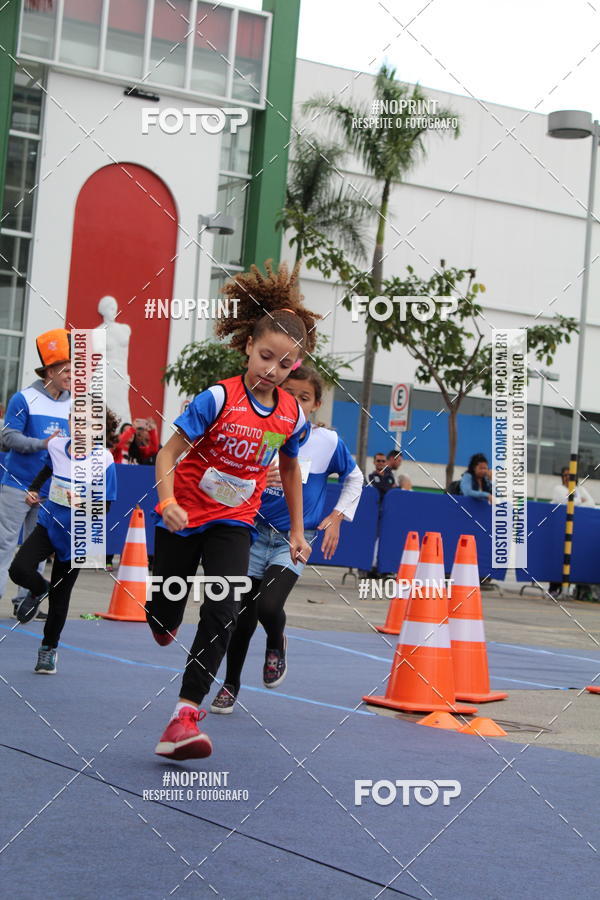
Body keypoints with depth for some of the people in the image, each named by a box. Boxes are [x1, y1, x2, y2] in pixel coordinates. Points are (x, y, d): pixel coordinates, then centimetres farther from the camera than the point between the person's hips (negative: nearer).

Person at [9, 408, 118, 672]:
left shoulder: (104, 459, -16)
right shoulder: (56, 445, -4)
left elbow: (105, 506, -13)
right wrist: (33, 489, 11)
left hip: (75, 536, -3)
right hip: (48, 524, 3)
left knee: (59, 598, 6)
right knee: (19, 569, -21)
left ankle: (49, 649, 28)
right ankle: (39, 590, 16)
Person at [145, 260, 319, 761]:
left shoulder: (292, 415, -7)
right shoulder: (218, 399, -20)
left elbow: (290, 468, 12)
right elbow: (170, 452, -17)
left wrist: (297, 530, 15)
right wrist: (168, 501, -33)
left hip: (234, 523, 2)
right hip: (183, 518, -2)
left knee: (223, 614, -18)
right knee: (165, 619, 9)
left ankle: (186, 714, -16)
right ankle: (165, 622, 50)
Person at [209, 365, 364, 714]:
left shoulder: (328, 442, -6)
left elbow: (355, 477, 12)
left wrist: (336, 517, 4)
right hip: (257, 534, 2)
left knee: (269, 605, -23)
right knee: (243, 618, 5)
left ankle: (277, 644, 13)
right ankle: (231, 685, 28)